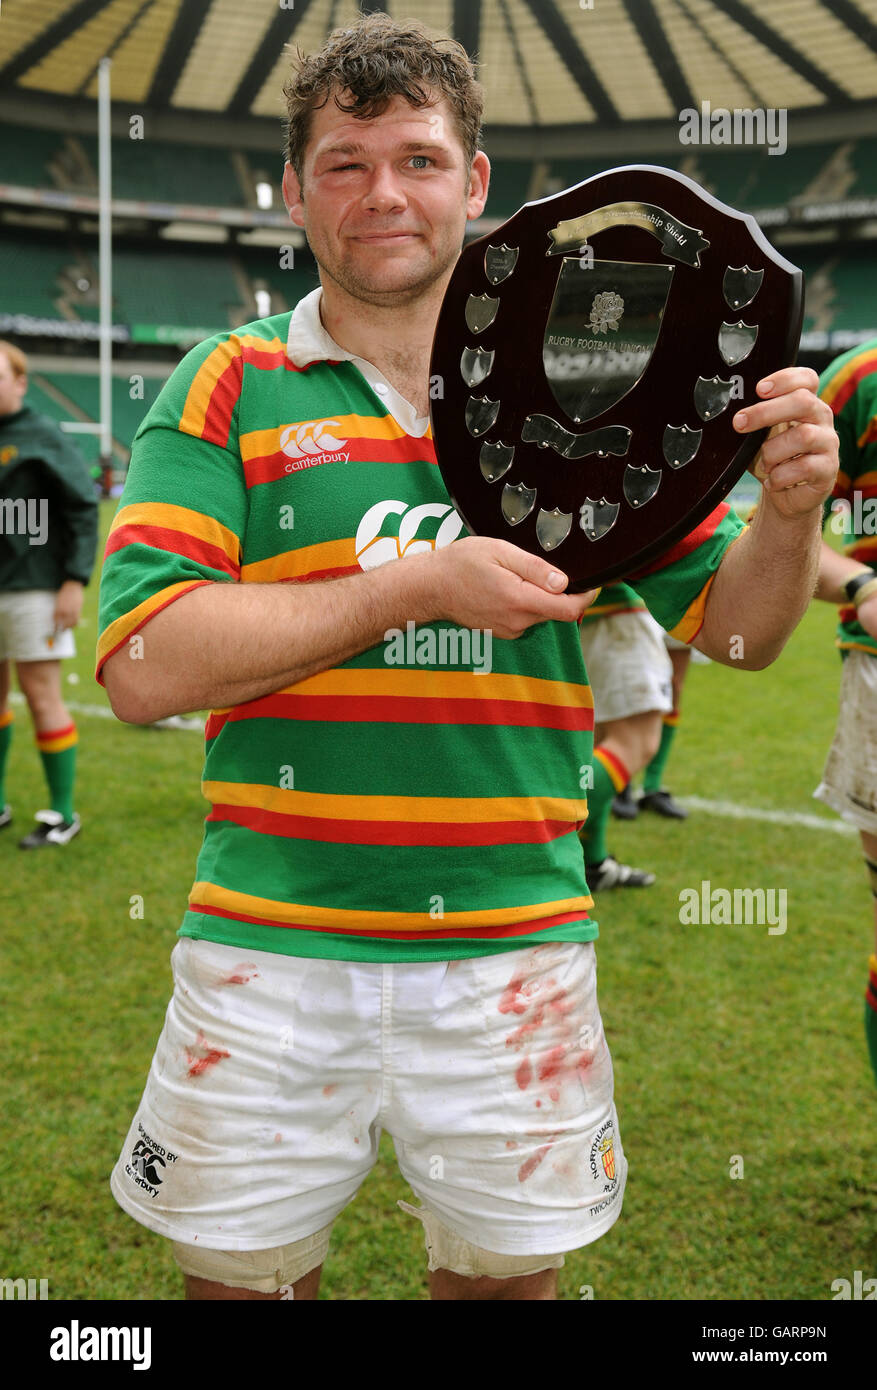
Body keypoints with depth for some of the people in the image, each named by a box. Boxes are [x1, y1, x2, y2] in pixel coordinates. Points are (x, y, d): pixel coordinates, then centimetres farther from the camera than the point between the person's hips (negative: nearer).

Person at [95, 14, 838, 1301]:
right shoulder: (229, 389, 0)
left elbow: (736, 625, 9)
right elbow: (145, 667, -12)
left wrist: (790, 510, -13)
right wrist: (419, 584, -17)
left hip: (515, 955, 2)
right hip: (270, 948, -1)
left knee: (507, 1274, 15)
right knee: (240, 1273, 14)